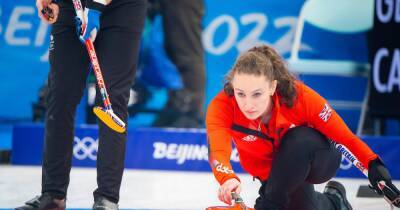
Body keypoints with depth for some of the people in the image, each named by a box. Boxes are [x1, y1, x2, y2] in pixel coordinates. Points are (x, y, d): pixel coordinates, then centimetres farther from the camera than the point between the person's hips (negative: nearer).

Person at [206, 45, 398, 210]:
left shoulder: (298, 95, -32)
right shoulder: (222, 106, -31)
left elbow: (342, 133, -23)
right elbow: (217, 150, -47)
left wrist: (373, 164, -33)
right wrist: (228, 178, -68)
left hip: (316, 161, -3)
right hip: (270, 172, 3)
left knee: (300, 138, -34)